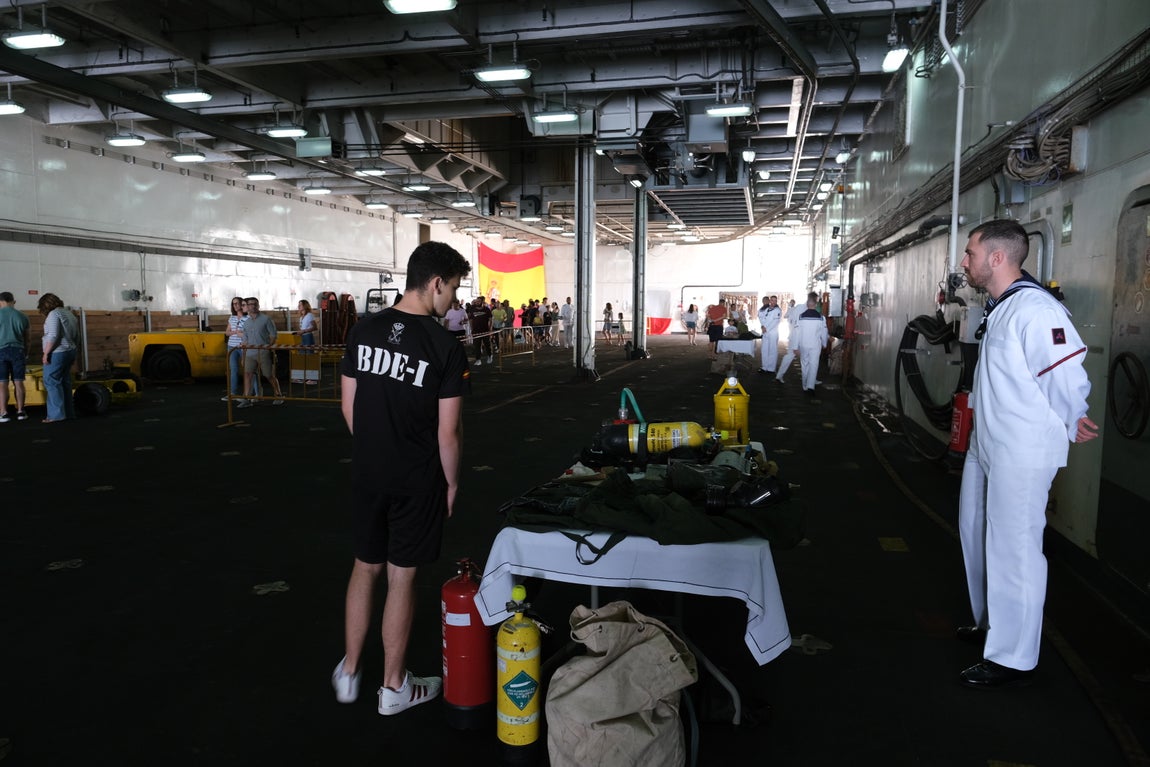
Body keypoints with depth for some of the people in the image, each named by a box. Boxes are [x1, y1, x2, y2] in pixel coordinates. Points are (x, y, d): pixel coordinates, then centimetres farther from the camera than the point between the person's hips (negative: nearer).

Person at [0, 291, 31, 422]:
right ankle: (20, 411, 10)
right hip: (18, 350, 2)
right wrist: (26, 354, 23)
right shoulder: (22, 316, 6)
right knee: (18, 382, 7)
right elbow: (28, 339, 11)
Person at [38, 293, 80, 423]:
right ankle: (69, 412, 16)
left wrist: (46, 353, -16)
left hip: (57, 353, -9)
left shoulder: (53, 314, -11)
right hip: (70, 351, 9)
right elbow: (77, 337, 19)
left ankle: (57, 414, -7)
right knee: (65, 382, 13)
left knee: (51, 382, -5)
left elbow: (53, 336, -20)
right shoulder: (69, 313, 16)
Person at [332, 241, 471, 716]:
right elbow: (448, 432, -14)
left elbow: (349, 406, 6)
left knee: (365, 567, 20)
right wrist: (451, 481, 0)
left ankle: (348, 673, 32)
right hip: (417, 480, -4)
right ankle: (394, 687, 24)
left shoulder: (363, 332, -1)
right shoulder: (446, 347, -16)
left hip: (367, 474, 5)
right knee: (401, 577, 8)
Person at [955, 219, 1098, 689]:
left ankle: (1012, 658, 14)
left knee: (1013, 552, -1)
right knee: (977, 536, 22)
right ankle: (990, 624, 41)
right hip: (985, 448, 10)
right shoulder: (998, 309, 11)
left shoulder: (1037, 310, -22)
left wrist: (1069, 429, -6)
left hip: (1021, 457, -10)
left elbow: (1068, 381, -22)